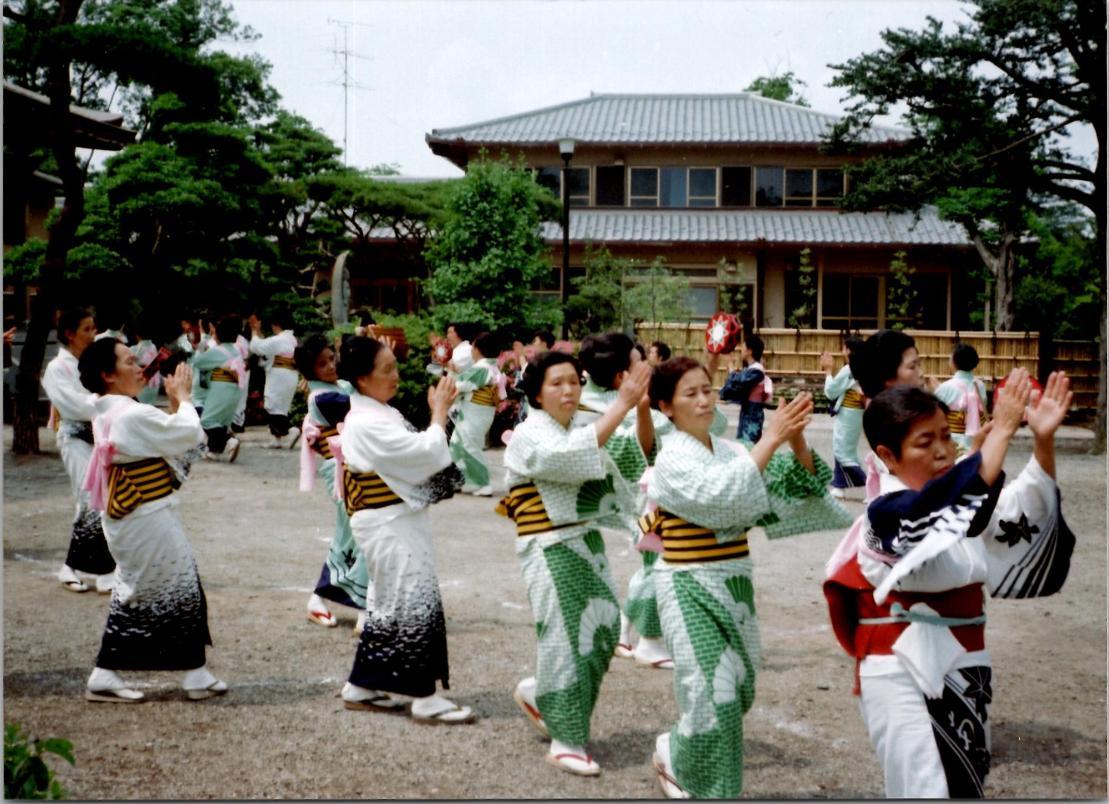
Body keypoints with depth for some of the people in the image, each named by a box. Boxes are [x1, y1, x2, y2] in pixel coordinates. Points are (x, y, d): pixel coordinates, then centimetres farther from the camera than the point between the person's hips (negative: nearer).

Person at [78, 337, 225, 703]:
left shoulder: (107, 416, 10)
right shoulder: (132, 415, -22)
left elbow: (165, 439, 13)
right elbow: (189, 434, -18)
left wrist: (174, 402, 7)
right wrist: (181, 397, -4)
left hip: (125, 522, 10)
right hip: (150, 521, -10)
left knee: (136, 595, 18)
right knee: (182, 590, 3)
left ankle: (105, 677, 19)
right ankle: (197, 677, 14)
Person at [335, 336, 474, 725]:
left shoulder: (380, 415, 13)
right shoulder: (366, 423, -20)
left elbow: (416, 453, 13)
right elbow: (427, 451, -23)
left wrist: (438, 413, 3)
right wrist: (440, 411, -11)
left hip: (398, 522, 11)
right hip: (389, 525, -11)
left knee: (389, 602, 17)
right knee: (417, 602, -8)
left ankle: (362, 686, 26)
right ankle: (424, 697, -2)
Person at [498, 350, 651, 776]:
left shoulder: (577, 432, 12)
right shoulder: (529, 437, -14)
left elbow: (611, 480, 15)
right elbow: (574, 457, -32)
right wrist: (622, 404, -34)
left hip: (587, 542, 8)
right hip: (551, 549, -8)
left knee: (603, 630, 7)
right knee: (566, 638, -5)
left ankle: (536, 693, 29)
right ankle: (565, 741, 8)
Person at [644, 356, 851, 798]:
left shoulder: (731, 450, 7)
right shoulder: (672, 459, -12)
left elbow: (794, 487, -1)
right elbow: (723, 495, -29)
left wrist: (797, 441, -18)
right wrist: (770, 438, -28)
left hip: (734, 582, 7)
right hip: (689, 587, -6)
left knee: (738, 691, 11)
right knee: (713, 693, -11)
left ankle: (676, 753, 35)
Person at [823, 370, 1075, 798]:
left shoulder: (955, 495, 5)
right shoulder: (888, 513, -19)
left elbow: (1028, 510, -5)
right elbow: (960, 507, -36)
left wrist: (1043, 440, -20)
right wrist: (1001, 431, -37)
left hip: (961, 667, 8)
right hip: (903, 675, -8)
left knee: (964, 783, 18)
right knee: (928, 788, -8)